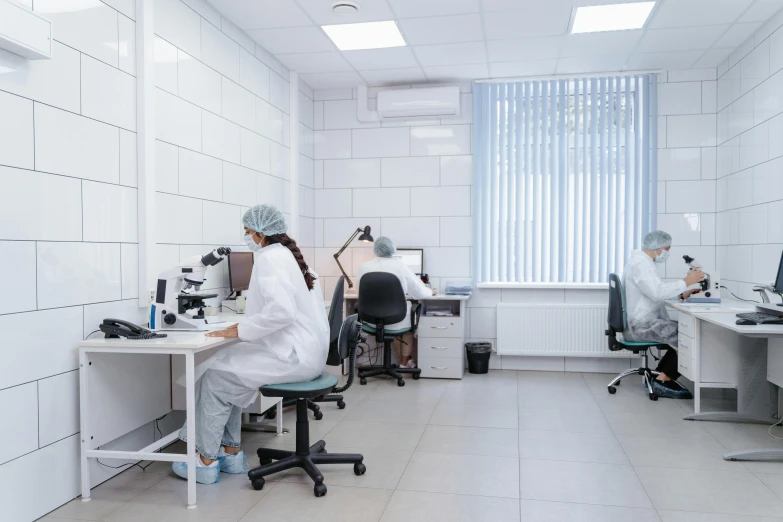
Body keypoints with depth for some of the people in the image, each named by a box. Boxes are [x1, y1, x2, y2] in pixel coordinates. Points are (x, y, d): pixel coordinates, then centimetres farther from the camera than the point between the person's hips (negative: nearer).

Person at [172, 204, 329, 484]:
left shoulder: (269, 258, -15)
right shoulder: (286, 255, 15)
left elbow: (282, 311, -29)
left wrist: (240, 330, -19)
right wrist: (247, 325, 13)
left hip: (293, 354, -9)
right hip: (301, 349, 9)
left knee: (215, 377, -1)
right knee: (222, 365, 12)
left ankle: (207, 461, 12)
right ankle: (230, 452, 19)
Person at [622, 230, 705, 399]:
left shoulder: (642, 262, 18)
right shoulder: (640, 264, -17)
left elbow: (656, 292, 22)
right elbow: (657, 293, -29)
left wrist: (681, 294, 7)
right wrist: (686, 281, -22)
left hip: (642, 323, 11)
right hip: (641, 325, -11)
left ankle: (659, 377, 11)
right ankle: (663, 381, -6)